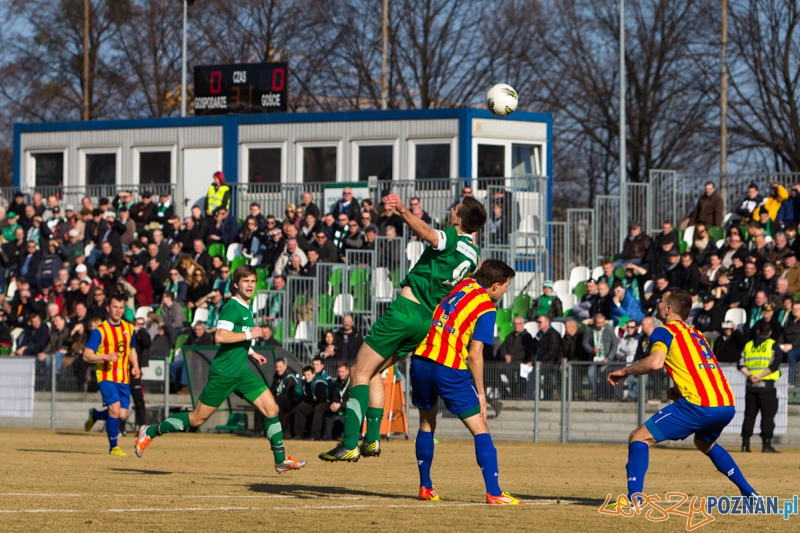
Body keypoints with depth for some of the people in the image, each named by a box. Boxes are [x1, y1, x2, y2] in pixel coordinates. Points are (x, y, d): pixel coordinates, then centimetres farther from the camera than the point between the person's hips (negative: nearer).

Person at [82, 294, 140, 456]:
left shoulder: (129, 328, 10)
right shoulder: (100, 331, -7)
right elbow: (87, 356, -10)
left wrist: (135, 366, 8)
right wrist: (106, 357, -26)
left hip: (124, 378, 5)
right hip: (106, 376, -5)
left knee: (122, 415, 0)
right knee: (115, 409, -20)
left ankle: (95, 415, 31)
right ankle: (113, 447, -4)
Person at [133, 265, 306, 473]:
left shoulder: (246, 308, 14)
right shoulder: (232, 307, -15)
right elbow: (220, 336, -29)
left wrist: (251, 353, 21)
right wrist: (249, 334, -22)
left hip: (242, 371, 8)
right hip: (223, 372, -8)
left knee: (271, 408, -4)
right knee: (197, 419, 0)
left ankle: (281, 460, 2)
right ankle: (149, 432, 16)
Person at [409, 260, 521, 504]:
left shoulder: (464, 285, 12)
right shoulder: (486, 309, -6)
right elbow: (475, 355, -10)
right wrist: (480, 392, -4)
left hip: (421, 359, 7)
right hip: (450, 369, -7)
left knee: (427, 423, 23)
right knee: (480, 429, -1)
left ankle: (425, 487, 27)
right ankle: (493, 492, -10)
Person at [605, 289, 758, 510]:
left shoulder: (664, 332, 4)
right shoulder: (696, 334, 27)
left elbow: (655, 362, -15)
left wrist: (624, 371, -1)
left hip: (699, 405, -8)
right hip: (727, 405, 8)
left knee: (639, 437, -1)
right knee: (705, 442, 37)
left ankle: (634, 497, -17)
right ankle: (749, 493, 33)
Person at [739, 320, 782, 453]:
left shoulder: (748, 345, 11)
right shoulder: (772, 345, -1)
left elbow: (741, 365, 2)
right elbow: (774, 365, -13)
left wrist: (749, 375, -8)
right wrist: (760, 376, -13)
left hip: (751, 386, 4)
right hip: (767, 385, -4)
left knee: (749, 415, 8)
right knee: (768, 416, -2)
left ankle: (745, 444, 5)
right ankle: (766, 444, -8)